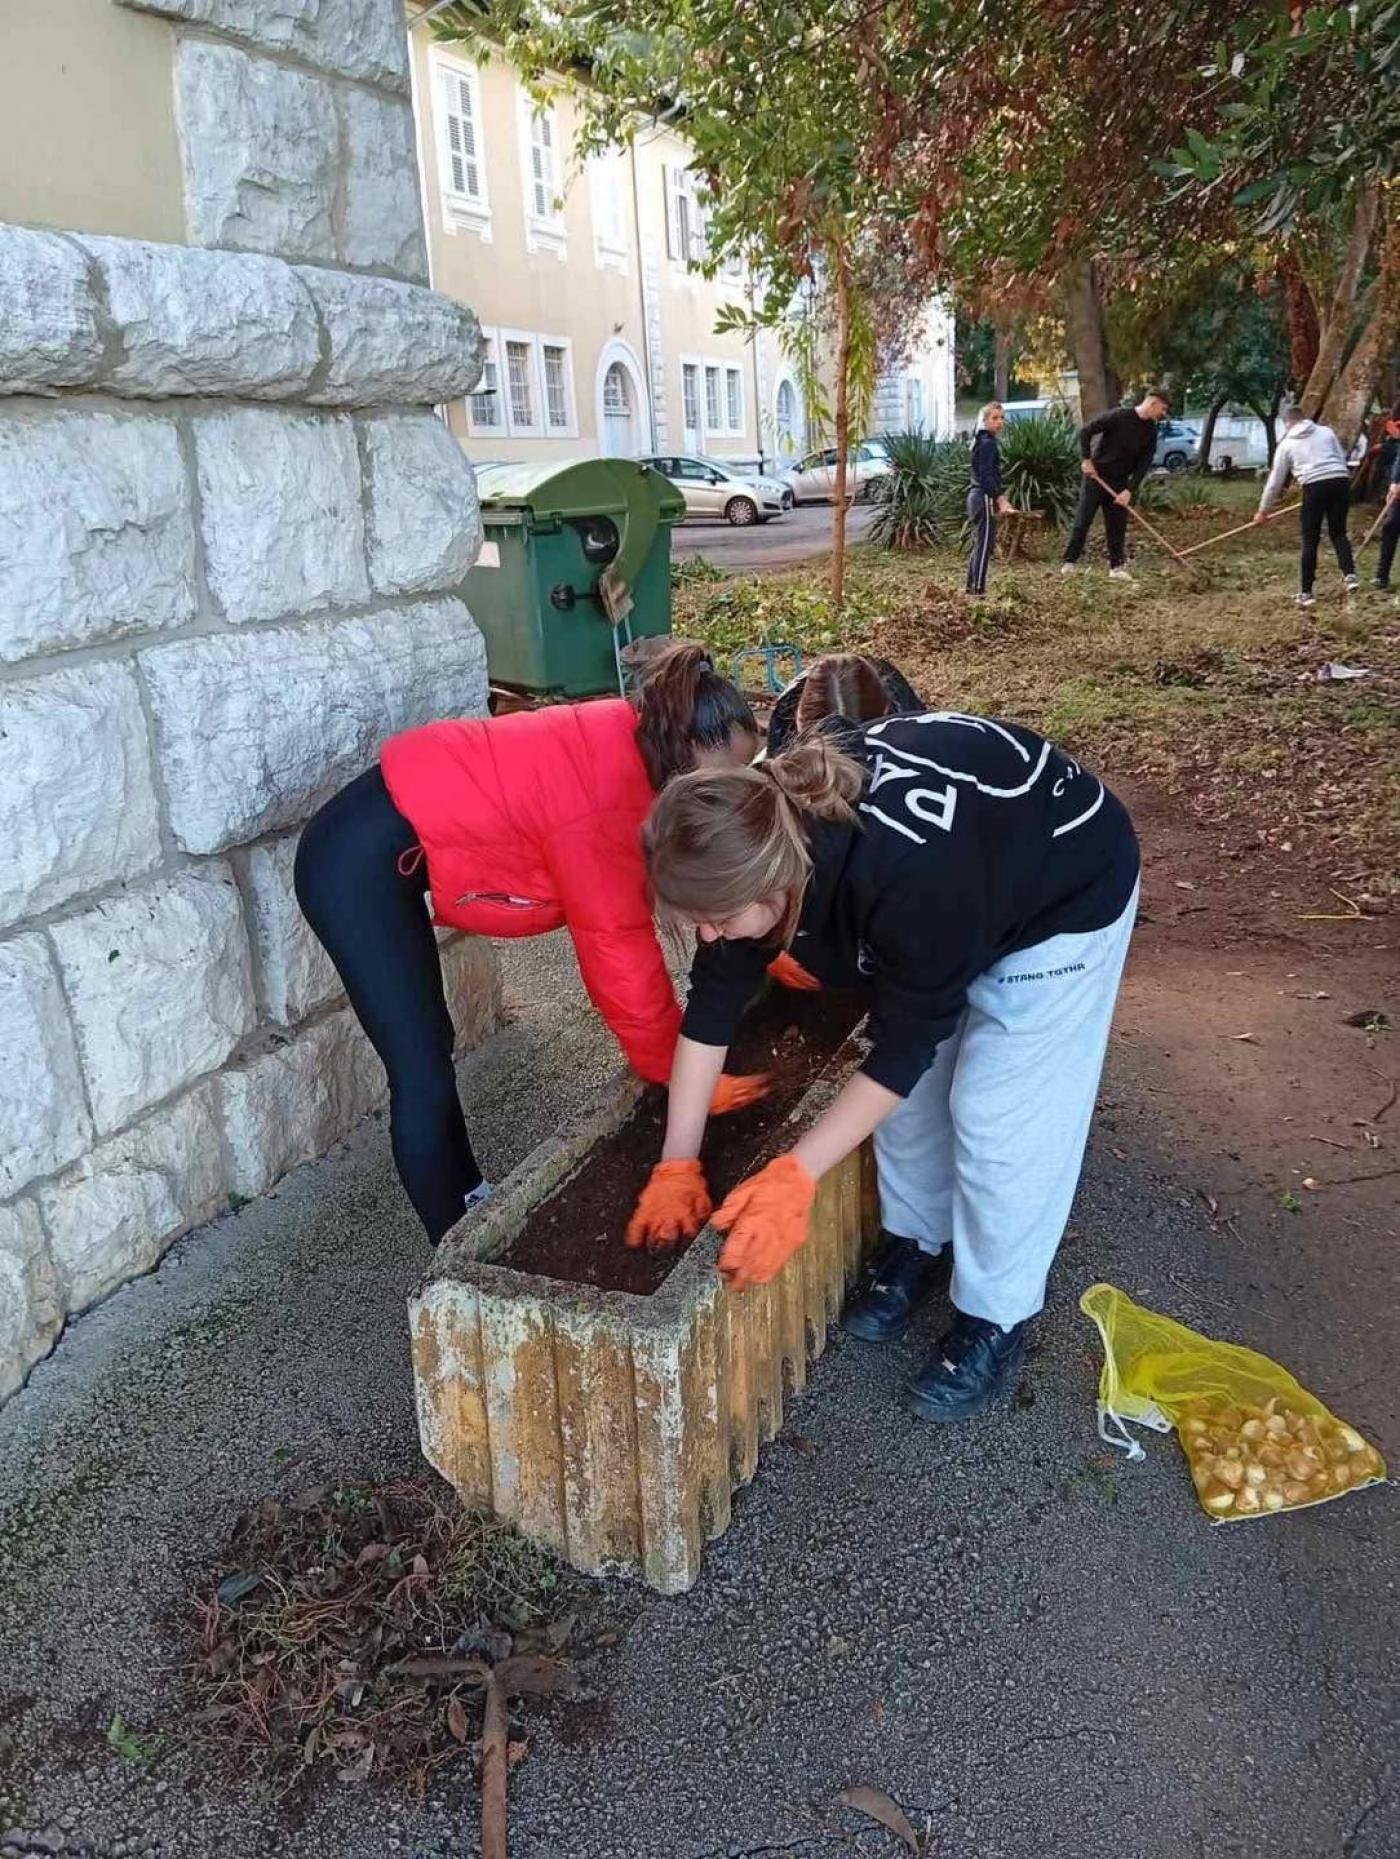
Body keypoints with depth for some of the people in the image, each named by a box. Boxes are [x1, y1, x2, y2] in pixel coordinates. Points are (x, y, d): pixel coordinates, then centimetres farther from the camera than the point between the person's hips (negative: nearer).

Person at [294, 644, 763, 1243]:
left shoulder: (629, 744, 0)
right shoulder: (607, 797, -26)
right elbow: (619, 949, -20)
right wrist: (681, 1074, -8)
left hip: (386, 849, 10)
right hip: (357, 861, -10)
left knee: (430, 1047, 20)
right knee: (423, 1078, -5)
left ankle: (471, 1200, 35)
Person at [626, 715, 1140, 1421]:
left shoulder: (910, 880, -44)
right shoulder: (760, 837, -23)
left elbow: (903, 1044, -30)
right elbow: (713, 1000, -14)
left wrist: (795, 1175, -26)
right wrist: (677, 1164, -10)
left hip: (1065, 892, -6)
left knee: (997, 1112, -6)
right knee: (909, 1085, 6)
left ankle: (995, 1318, 13)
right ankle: (915, 1242, 29)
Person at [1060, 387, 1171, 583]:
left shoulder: (1151, 431, 2)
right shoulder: (1119, 416, -15)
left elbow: (1144, 464, -1)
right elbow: (1085, 431, -13)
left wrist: (1129, 490, -11)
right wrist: (1086, 459, -17)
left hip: (1119, 482, 5)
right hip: (1095, 476, -5)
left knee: (1118, 525, 4)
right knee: (1082, 521, -4)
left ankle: (1117, 566, 10)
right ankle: (1069, 562, 2)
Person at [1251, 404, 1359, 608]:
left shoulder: (1287, 444, 15)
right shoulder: (1327, 431, 20)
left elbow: (1275, 480, 17)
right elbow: (1342, 459, 16)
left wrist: (1263, 510, 25)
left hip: (1315, 486, -2)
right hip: (1340, 481, 3)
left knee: (1310, 541, 4)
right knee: (1338, 532, 16)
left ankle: (1306, 592, 4)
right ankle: (1349, 574, -4)